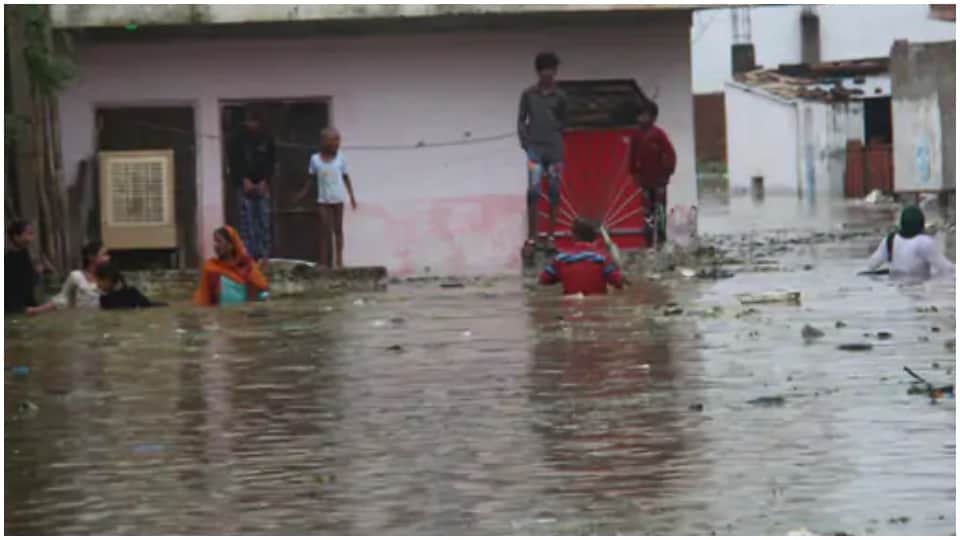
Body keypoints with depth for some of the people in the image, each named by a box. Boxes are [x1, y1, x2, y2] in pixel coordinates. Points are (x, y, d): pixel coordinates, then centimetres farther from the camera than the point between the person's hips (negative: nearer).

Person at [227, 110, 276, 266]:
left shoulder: (267, 140, 7)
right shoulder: (238, 141, 4)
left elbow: (271, 162, 5)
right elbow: (235, 164, 0)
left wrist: (264, 182, -7)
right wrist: (244, 181, -12)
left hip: (263, 186, 1)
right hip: (245, 185, -1)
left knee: (264, 221, -3)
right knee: (247, 221, -4)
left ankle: (263, 255, 0)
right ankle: (249, 255, -3)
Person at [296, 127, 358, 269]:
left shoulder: (340, 158, 0)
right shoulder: (315, 159, -2)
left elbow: (345, 178, 5)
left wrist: (352, 196, 1)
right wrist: (301, 195, 1)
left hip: (338, 199, 1)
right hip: (323, 199, -1)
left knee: (338, 229, 7)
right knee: (325, 230, -5)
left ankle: (339, 260, 14)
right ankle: (323, 262, -4)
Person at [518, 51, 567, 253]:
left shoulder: (559, 97, 4)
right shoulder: (528, 94, 3)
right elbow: (521, 120, 6)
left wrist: (557, 136, 3)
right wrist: (525, 141, -2)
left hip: (555, 148, 2)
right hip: (535, 147, -2)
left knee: (554, 191, 4)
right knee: (533, 191, -9)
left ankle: (551, 236, 11)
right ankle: (531, 236, -8)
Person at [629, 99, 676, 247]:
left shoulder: (658, 134, -12)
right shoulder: (636, 135, 3)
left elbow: (670, 154, -11)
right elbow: (633, 156, 12)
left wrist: (667, 172, -10)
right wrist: (634, 173, 11)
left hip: (658, 179, -5)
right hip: (644, 179, 5)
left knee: (659, 209, -3)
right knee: (648, 210, 10)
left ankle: (661, 238, 1)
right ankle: (650, 239, 16)